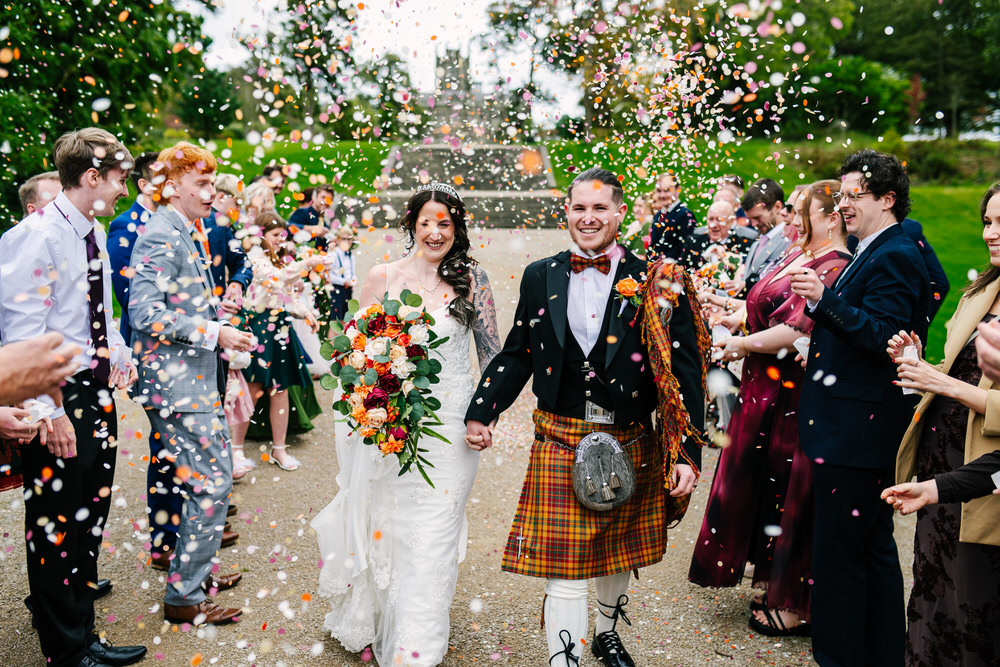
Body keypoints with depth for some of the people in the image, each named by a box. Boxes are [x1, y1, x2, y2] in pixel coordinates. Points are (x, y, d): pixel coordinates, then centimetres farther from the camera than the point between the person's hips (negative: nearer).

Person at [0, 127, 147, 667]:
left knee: (90, 514, 19)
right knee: (56, 522, 4)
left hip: (97, 390, 9)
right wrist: (49, 410, -20)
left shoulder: (94, 234, 9)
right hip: (59, 398, -9)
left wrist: (120, 355, 9)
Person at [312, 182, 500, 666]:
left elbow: (492, 353, 5)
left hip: (449, 423, -1)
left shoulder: (471, 279, 1)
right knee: (386, 526, 11)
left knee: (432, 534, 1)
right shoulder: (383, 277, 1)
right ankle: (372, 626, 35)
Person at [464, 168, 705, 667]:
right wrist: (481, 412, 3)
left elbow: (684, 371, -7)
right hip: (560, 443, 0)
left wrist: (688, 451, -12)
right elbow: (517, 355, 10)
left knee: (618, 554, 21)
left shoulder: (655, 283, -6)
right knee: (563, 570, -2)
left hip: (630, 445, 1)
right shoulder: (540, 277, 3)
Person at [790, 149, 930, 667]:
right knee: (874, 547, 19)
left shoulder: (893, 257, -15)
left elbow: (883, 337, -25)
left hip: (854, 429, -11)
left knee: (838, 552, -2)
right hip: (862, 430, 11)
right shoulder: (873, 254, 16)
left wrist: (823, 300, -31)